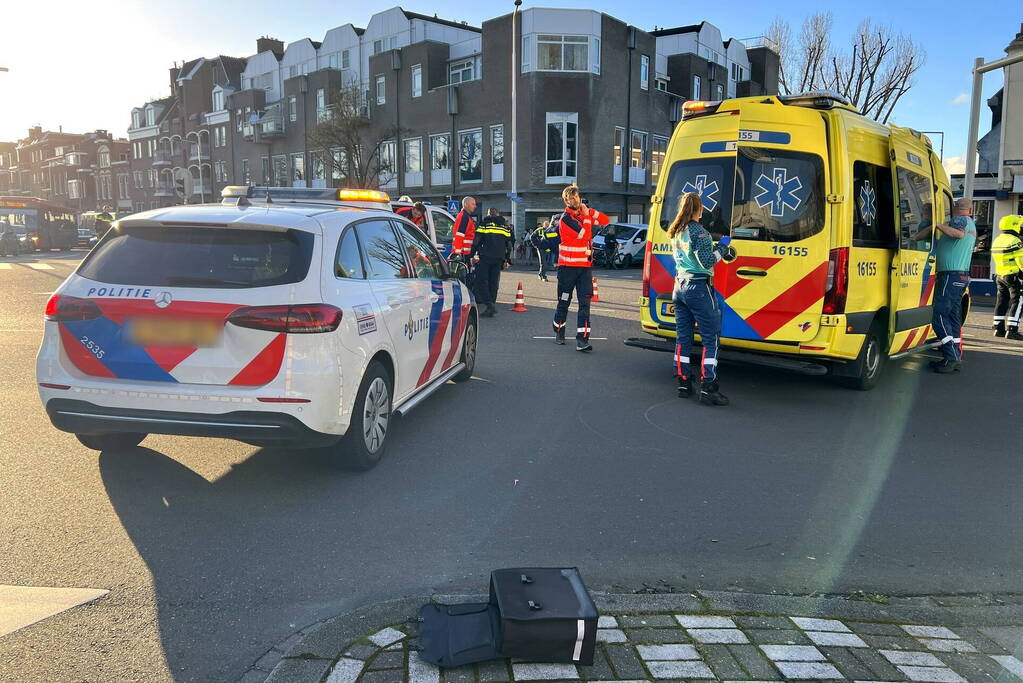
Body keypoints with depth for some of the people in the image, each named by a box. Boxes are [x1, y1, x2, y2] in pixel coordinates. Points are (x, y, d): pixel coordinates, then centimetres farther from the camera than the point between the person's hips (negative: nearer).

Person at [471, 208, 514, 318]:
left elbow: (476, 241, -3)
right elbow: (509, 245, 19)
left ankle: (490, 305, -18)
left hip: (485, 258, -5)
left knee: (481, 281, -3)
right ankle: (491, 309, 9)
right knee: (494, 283, 8)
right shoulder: (505, 227, 17)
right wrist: (507, 260, 24)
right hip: (499, 259, 5)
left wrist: (472, 255, 3)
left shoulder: (484, 224, 2)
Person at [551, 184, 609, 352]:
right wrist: (586, 216, -9)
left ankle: (582, 339, -11)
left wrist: (589, 211, -2)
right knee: (564, 301, 8)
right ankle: (559, 332, 29)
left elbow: (606, 220, 10)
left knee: (585, 302, -7)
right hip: (567, 266, -5)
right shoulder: (565, 218, -10)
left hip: (585, 266, 5)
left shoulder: (584, 214, 11)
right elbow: (584, 234, -19)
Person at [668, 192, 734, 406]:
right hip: (699, 288, -8)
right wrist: (722, 247, -6)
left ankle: (683, 383, 15)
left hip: (680, 287, 8)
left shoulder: (675, 233, 12)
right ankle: (708, 389, -7)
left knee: (683, 337, 10)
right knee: (711, 339, -3)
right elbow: (707, 262, -18)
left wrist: (717, 247, 18)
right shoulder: (698, 231, -13)